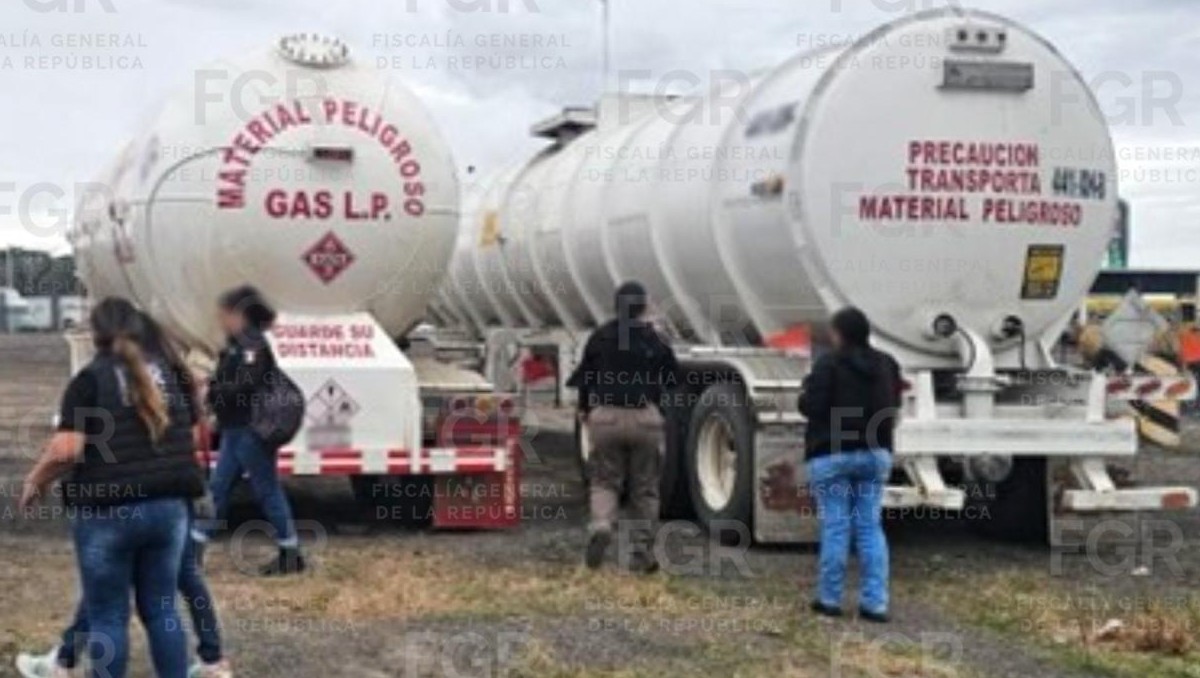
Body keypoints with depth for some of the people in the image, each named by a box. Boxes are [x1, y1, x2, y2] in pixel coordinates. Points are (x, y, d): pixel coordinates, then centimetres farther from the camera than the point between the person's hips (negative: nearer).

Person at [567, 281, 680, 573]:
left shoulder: (600, 337, 3)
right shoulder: (655, 341, -1)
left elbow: (585, 377, 8)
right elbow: (673, 379, 7)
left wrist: (584, 409, 23)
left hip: (605, 417, 1)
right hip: (645, 418, -1)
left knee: (604, 481, 10)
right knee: (644, 488, 9)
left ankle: (601, 526, -19)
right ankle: (641, 550, 7)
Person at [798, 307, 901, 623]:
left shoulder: (829, 364, -13)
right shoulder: (886, 365, 8)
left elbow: (812, 406, -16)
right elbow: (893, 405, 16)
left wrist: (806, 393, 4)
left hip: (832, 454, -5)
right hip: (875, 454, 5)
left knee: (835, 527, 1)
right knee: (871, 527, 7)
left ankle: (830, 599, 8)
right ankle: (875, 602, 4)